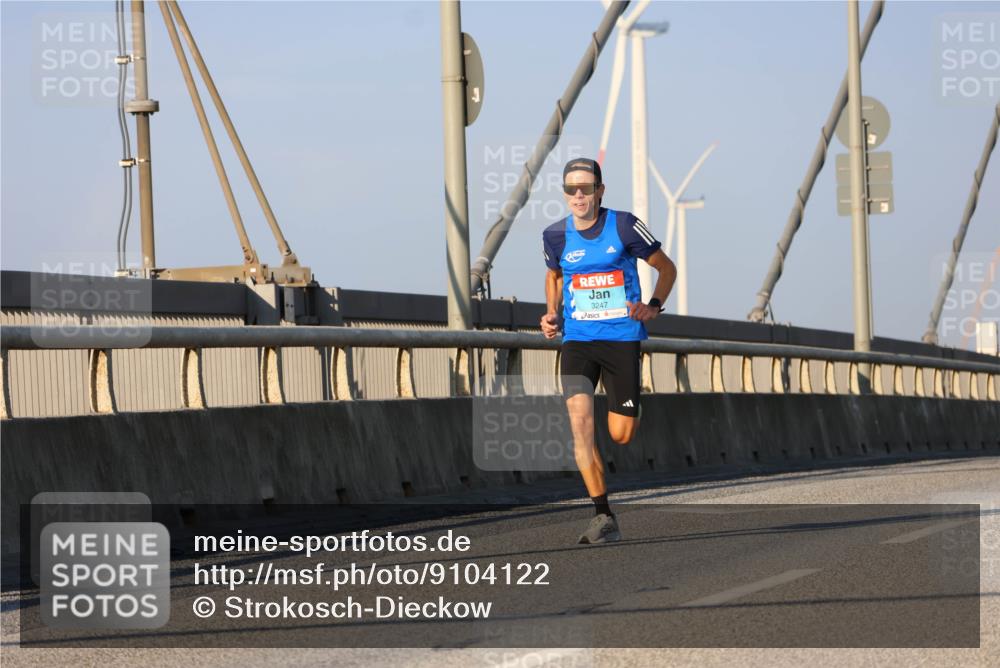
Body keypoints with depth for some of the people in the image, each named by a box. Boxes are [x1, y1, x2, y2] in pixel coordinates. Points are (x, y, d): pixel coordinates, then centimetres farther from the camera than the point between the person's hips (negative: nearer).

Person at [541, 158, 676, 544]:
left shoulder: (624, 226, -7)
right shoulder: (556, 236, 1)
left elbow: (666, 268, 5)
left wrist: (654, 307, -9)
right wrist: (552, 315, 8)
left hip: (622, 340, -2)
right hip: (577, 342, 2)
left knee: (621, 436, -1)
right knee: (579, 416, -20)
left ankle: (625, 410, 41)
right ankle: (604, 518, -17)